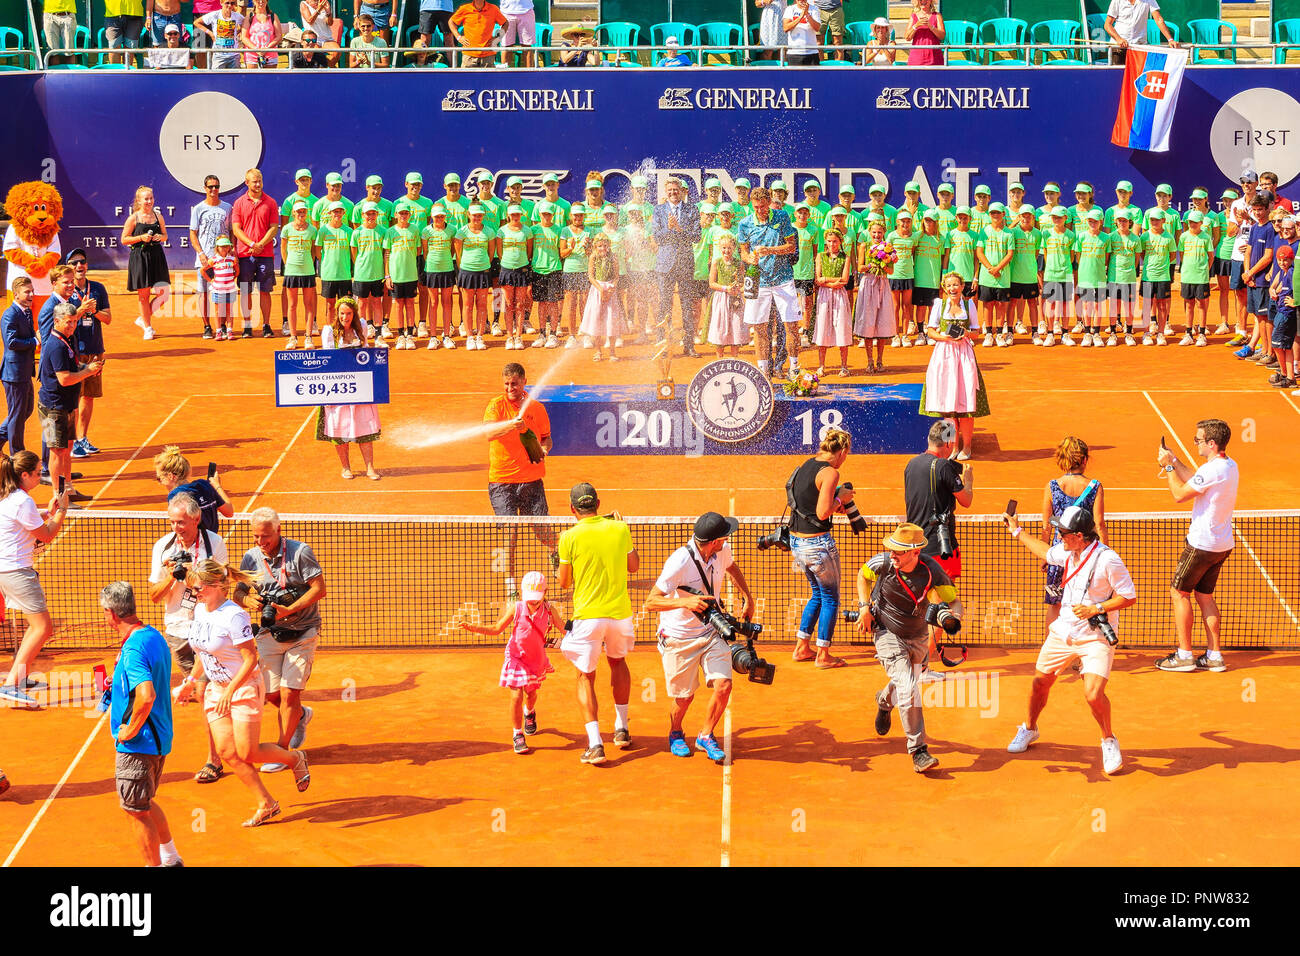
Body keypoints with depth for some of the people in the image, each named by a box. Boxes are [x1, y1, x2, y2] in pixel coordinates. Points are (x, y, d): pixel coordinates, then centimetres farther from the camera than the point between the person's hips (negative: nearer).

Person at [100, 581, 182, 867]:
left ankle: (154, 864, 12)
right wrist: (118, 687, 19)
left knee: (136, 810, 3)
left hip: (137, 744, -10)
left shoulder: (133, 649, -23)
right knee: (145, 803, 24)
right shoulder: (154, 636, 6)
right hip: (159, 738, 10)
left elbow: (147, 695, -36)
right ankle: (170, 858, 35)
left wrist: (131, 729, -22)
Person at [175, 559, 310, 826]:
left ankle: (295, 758, 24)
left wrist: (230, 692, -25)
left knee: (247, 753, -5)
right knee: (227, 752, 0)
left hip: (244, 687, -7)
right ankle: (266, 805, 11)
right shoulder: (199, 610, 2)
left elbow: (250, 659, -22)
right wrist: (191, 681, 19)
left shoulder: (234, 616, -23)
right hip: (216, 688, 8)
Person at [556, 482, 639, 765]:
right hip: (620, 612, 3)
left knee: (586, 677, 6)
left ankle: (595, 743, -8)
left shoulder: (570, 538, -10)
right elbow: (633, 566, 14)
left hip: (588, 615, -3)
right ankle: (621, 730, 33)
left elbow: (564, 582, 0)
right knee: (618, 662, 28)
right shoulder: (619, 529, -2)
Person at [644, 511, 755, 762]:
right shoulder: (679, 563, -27)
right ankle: (676, 735, 38)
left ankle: (706, 736, 16)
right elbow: (650, 603, -27)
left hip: (712, 632, 5)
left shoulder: (722, 551, -7)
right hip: (679, 638, -5)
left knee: (723, 686, -10)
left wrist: (748, 598, 16)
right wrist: (685, 602, -41)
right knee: (684, 696, 4)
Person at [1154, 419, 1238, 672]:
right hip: (1221, 544, 9)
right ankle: (1214, 656, 16)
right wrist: (1174, 461, 16)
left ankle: (1184, 655, 4)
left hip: (1202, 544, -9)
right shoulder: (1229, 466, 7)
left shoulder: (1212, 469, -23)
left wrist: (1169, 467, -6)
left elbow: (1180, 494, -16)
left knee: (1179, 593, 2)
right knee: (1205, 596, 15)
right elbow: (1195, 480, 20)